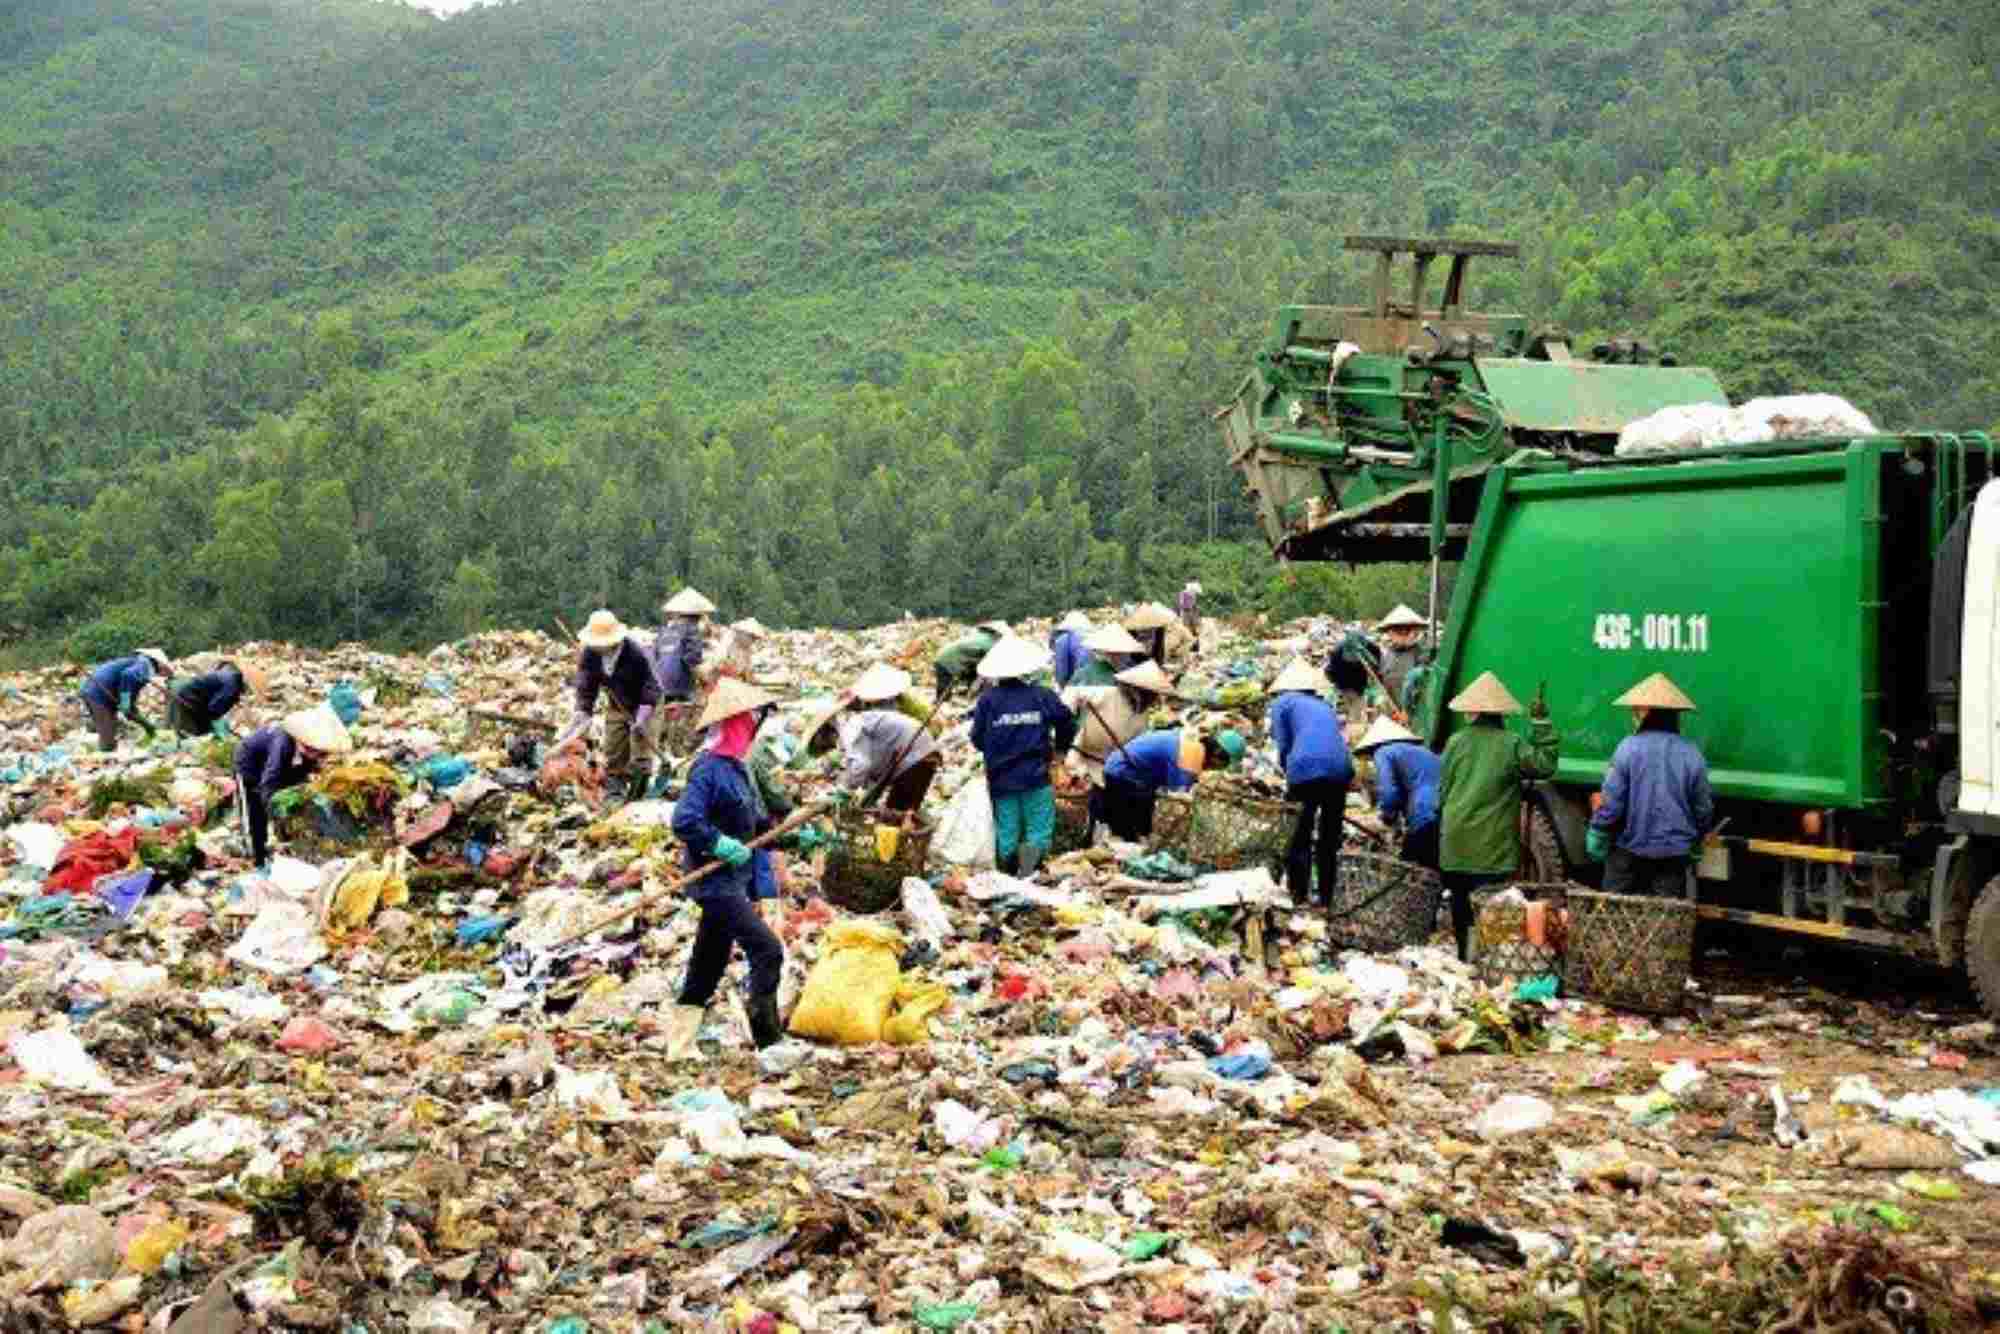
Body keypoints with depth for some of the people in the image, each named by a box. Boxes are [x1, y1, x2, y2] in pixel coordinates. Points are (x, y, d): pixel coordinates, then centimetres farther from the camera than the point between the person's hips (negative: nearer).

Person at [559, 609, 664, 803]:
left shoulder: (635, 653, -30)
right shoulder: (589, 655, -14)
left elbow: (651, 689, -26)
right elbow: (585, 690, -9)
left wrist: (641, 719, -31)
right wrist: (582, 713, -21)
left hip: (644, 706, -5)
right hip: (617, 706, 5)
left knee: (640, 754, -11)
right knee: (613, 754, 7)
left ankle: (637, 793, -6)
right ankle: (614, 792, 15)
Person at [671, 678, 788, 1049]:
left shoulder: (736, 767, 11)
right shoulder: (709, 769, -19)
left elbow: (758, 823, 18)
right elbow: (685, 821, -27)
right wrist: (723, 846, -27)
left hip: (736, 880, 10)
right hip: (717, 883, -10)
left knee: (710, 961, 20)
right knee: (767, 951, -14)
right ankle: (768, 1039, -11)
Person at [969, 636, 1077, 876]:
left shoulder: (988, 699, -3)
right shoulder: (1042, 696, -3)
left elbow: (977, 739, 1)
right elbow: (1067, 722, 3)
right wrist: (1059, 748, 22)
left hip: (1001, 779, 1)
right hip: (1036, 776, -1)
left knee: (1006, 831, 12)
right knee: (1040, 829, 5)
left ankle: (1009, 870, -6)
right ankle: (1033, 849, -23)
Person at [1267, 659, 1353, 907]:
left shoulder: (1283, 702, 13)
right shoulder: (1324, 705, 29)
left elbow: (1283, 747, 5)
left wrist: (1290, 779, 20)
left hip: (1306, 771, -4)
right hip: (1340, 770, 5)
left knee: (1300, 840, 8)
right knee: (1329, 840, 17)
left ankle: (1298, 894, 8)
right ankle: (1325, 897, 21)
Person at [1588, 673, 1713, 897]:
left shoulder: (1628, 748, -11)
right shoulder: (1691, 753, -2)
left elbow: (1611, 801, -11)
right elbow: (1704, 807, 6)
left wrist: (1597, 835, 1)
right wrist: (1696, 839, 22)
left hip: (1630, 848, -2)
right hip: (1674, 852, 2)